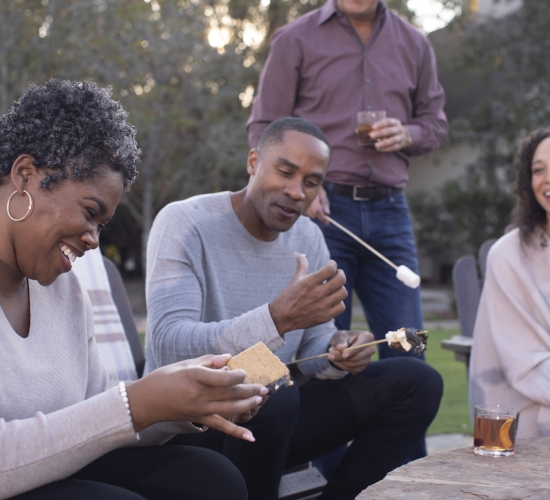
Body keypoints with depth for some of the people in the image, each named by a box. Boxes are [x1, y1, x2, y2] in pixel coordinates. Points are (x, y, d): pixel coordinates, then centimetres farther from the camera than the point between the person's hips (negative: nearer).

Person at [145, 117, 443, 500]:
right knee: (273, 396, -38)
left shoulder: (309, 237, 5)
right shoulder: (184, 223, -14)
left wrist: (337, 353, -16)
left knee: (417, 382, -5)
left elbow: (311, 345, 10)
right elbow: (169, 348, -27)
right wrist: (278, 317, -41)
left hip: (273, 413, 6)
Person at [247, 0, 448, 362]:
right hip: (322, 208, -3)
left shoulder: (415, 44, 13)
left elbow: (435, 121, 21)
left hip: (388, 210, 3)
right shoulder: (295, 39, 4)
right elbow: (264, 128, 3)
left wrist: (406, 134, -3)